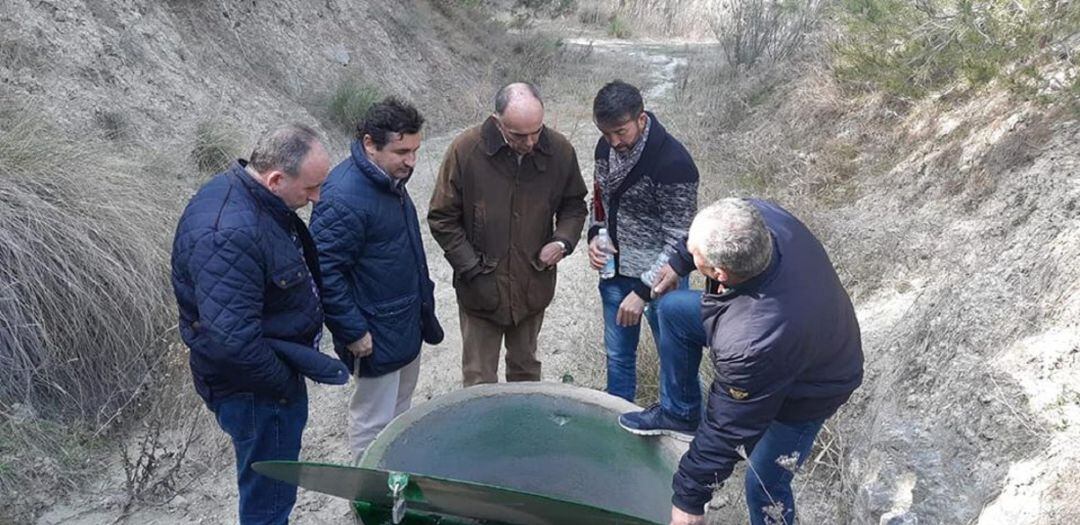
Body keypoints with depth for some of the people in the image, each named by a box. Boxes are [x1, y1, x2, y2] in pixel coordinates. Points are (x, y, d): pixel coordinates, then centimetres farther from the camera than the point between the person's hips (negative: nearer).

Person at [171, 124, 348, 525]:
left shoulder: (247, 193, 0)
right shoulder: (229, 237, -33)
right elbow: (232, 339, -35)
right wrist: (288, 382, -19)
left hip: (277, 366, 10)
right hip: (255, 390, -9)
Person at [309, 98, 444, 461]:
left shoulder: (389, 178, 2)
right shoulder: (344, 199, -29)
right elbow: (325, 273, -26)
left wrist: (423, 306, 20)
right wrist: (353, 332, -22)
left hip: (407, 322, 10)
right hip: (376, 335, -10)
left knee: (400, 409, 25)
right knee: (373, 422, 8)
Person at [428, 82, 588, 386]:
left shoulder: (560, 150, -9)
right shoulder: (465, 150, -17)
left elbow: (575, 205, 8)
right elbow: (442, 219, -8)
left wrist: (563, 240, -12)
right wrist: (472, 270, -13)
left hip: (533, 286, 3)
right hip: (481, 289, -2)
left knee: (527, 370, 23)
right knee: (480, 382, 10)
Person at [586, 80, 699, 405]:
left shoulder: (673, 163, -24)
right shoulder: (606, 147, -3)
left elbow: (678, 240, -20)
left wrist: (643, 291, -21)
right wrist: (595, 235, -5)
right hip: (615, 272, 6)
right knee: (617, 355, 20)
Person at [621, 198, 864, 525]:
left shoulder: (752, 343, -47)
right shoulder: (762, 216, -32)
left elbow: (729, 428, -32)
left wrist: (689, 498, -17)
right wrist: (679, 264, 8)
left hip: (807, 389, -7)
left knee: (764, 486, 2)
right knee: (672, 308, 7)